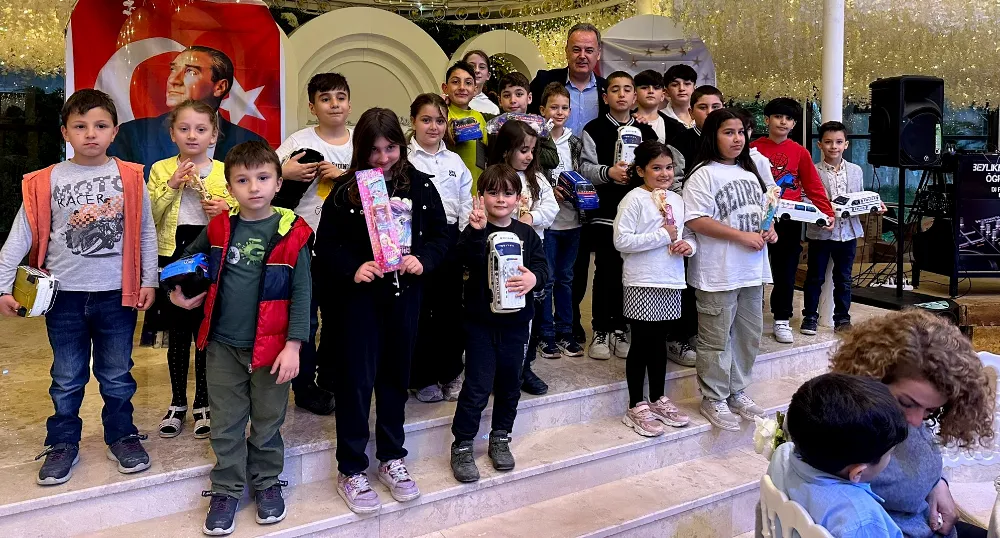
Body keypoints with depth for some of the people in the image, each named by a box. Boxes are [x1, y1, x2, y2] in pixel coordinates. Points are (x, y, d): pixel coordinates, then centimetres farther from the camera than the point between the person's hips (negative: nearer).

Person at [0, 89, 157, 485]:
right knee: (66, 379, 12)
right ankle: (62, 445, 27)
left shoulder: (130, 178, -1)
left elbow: (146, 232, 4)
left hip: (116, 293, 0)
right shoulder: (47, 182, -1)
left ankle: (122, 437, 29)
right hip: (64, 294, 1)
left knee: (117, 375, 12)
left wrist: (149, 281, 3)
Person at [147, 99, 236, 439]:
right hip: (173, 258, 1)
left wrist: (226, 210, -13)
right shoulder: (161, 170, 5)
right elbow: (148, 218, -2)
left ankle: (203, 404, 19)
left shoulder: (225, 171, 4)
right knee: (178, 334, 8)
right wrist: (172, 186, -13)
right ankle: (177, 403, 22)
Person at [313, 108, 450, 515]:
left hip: (403, 294, 3)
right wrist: (352, 268, -21)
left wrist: (423, 259, -13)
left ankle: (391, 459, 30)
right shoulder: (346, 192, -5)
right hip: (358, 297, -3)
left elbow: (440, 235, 5)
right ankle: (351, 470, 15)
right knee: (356, 379, 2)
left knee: (395, 376, 14)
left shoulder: (420, 186, 1)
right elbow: (326, 247, -5)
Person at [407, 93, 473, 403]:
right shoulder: (403, 159, -1)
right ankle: (422, 378, 15)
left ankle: (450, 373, 23)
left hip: (450, 238, 4)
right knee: (418, 309, 2)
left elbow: (466, 205, 11)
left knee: (450, 307, 10)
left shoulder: (455, 161, 12)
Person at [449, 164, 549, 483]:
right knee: (477, 386, -2)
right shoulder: (475, 232, -6)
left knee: (509, 383, 14)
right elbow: (469, 259, -25)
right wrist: (477, 231, -42)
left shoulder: (526, 234, 5)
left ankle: (500, 439, 31)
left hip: (515, 321, 4)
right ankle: (462, 446, 12)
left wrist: (534, 278, -24)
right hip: (480, 321, -3)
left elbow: (542, 267, -2)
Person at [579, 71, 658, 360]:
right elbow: (585, 167, -5)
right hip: (605, 212, -3)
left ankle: (620, 329, 17)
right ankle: (601, 331, 12)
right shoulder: (594, 129, 2)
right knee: (605, 271, 0)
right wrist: (609, 172, -21)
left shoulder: (646, 132, 13)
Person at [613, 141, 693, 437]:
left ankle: (658, 399, 30)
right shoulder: (634, 199, -10)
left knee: (660, 343, 16)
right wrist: (663, 236, -17)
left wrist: (688, 245, -5)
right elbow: (622, 241, -19)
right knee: (641, 345, 2)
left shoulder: (676, 200, 11)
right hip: (642, 285, -6)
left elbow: (689, 234, 19)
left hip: (671, 282, 6)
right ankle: (636, 407, 14)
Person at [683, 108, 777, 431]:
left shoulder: (750, 173, 15)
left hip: (752, 271, 8)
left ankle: (737, 393, 30)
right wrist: (743, 236, -18)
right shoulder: (704, 175, -10)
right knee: (716, 340, 1)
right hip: (717, 274, -8)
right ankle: (713, 399, 15)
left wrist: (769, 230, 3)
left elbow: (762, 210, 26)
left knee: (749, 336, 15)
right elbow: (697, 221, -19)